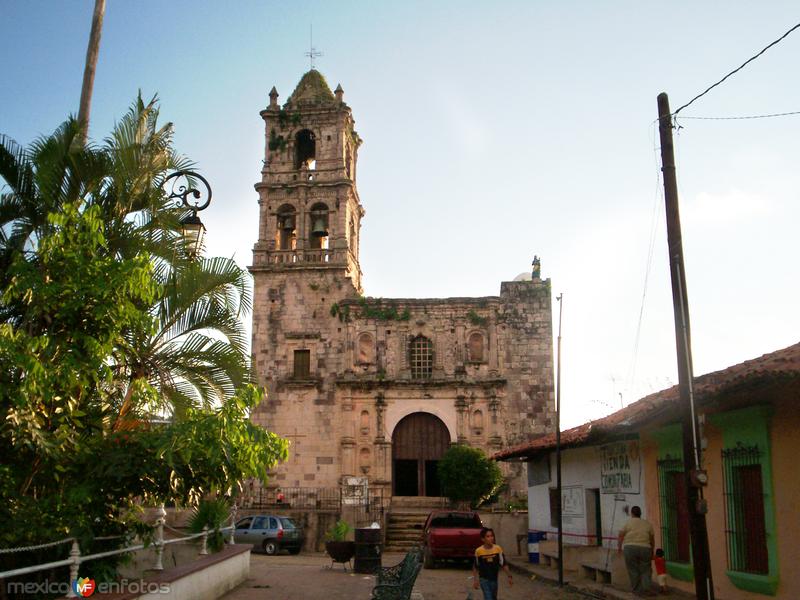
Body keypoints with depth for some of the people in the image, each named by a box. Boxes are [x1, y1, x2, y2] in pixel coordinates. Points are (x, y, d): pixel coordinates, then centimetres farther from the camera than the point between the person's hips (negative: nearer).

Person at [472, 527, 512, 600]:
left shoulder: (498, 549, -13)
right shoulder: (478, 551, -14)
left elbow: (503, 564, -5)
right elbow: (475, 567, -1)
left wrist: (509, 576, -7)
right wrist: (475, 580, 1)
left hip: (494, 579, 3)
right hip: (484, 579, -3)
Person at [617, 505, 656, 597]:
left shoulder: (628, 522, 3)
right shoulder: (647, 524, 12)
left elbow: (621, 536, 0)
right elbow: (652, 539, 16)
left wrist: (620, 547, 12)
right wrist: (652, 551, 26)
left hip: (630, 548, -2)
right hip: (645, 549, 2)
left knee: (633, 571, 5)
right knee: (645, 571, 8)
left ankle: (637, 590, 7)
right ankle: (648, 588, -6)